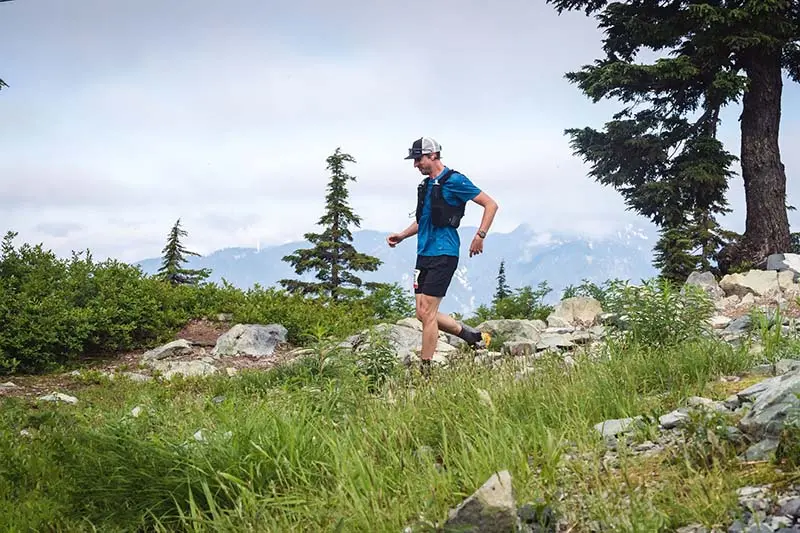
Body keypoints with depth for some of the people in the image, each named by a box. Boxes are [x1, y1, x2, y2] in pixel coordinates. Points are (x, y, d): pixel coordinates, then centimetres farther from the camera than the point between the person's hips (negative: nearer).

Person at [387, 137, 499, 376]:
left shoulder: (454, 180, -8)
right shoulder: (426, 184, 17)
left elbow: (491, 204, -7)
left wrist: (480, 236, -15)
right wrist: (401, 235, 16)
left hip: (443, 254, -9)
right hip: (424, 254, 9)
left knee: (426, 313, -10)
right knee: (424, 313, 6)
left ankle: (425, 371, -2)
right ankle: (474, 336, 22)